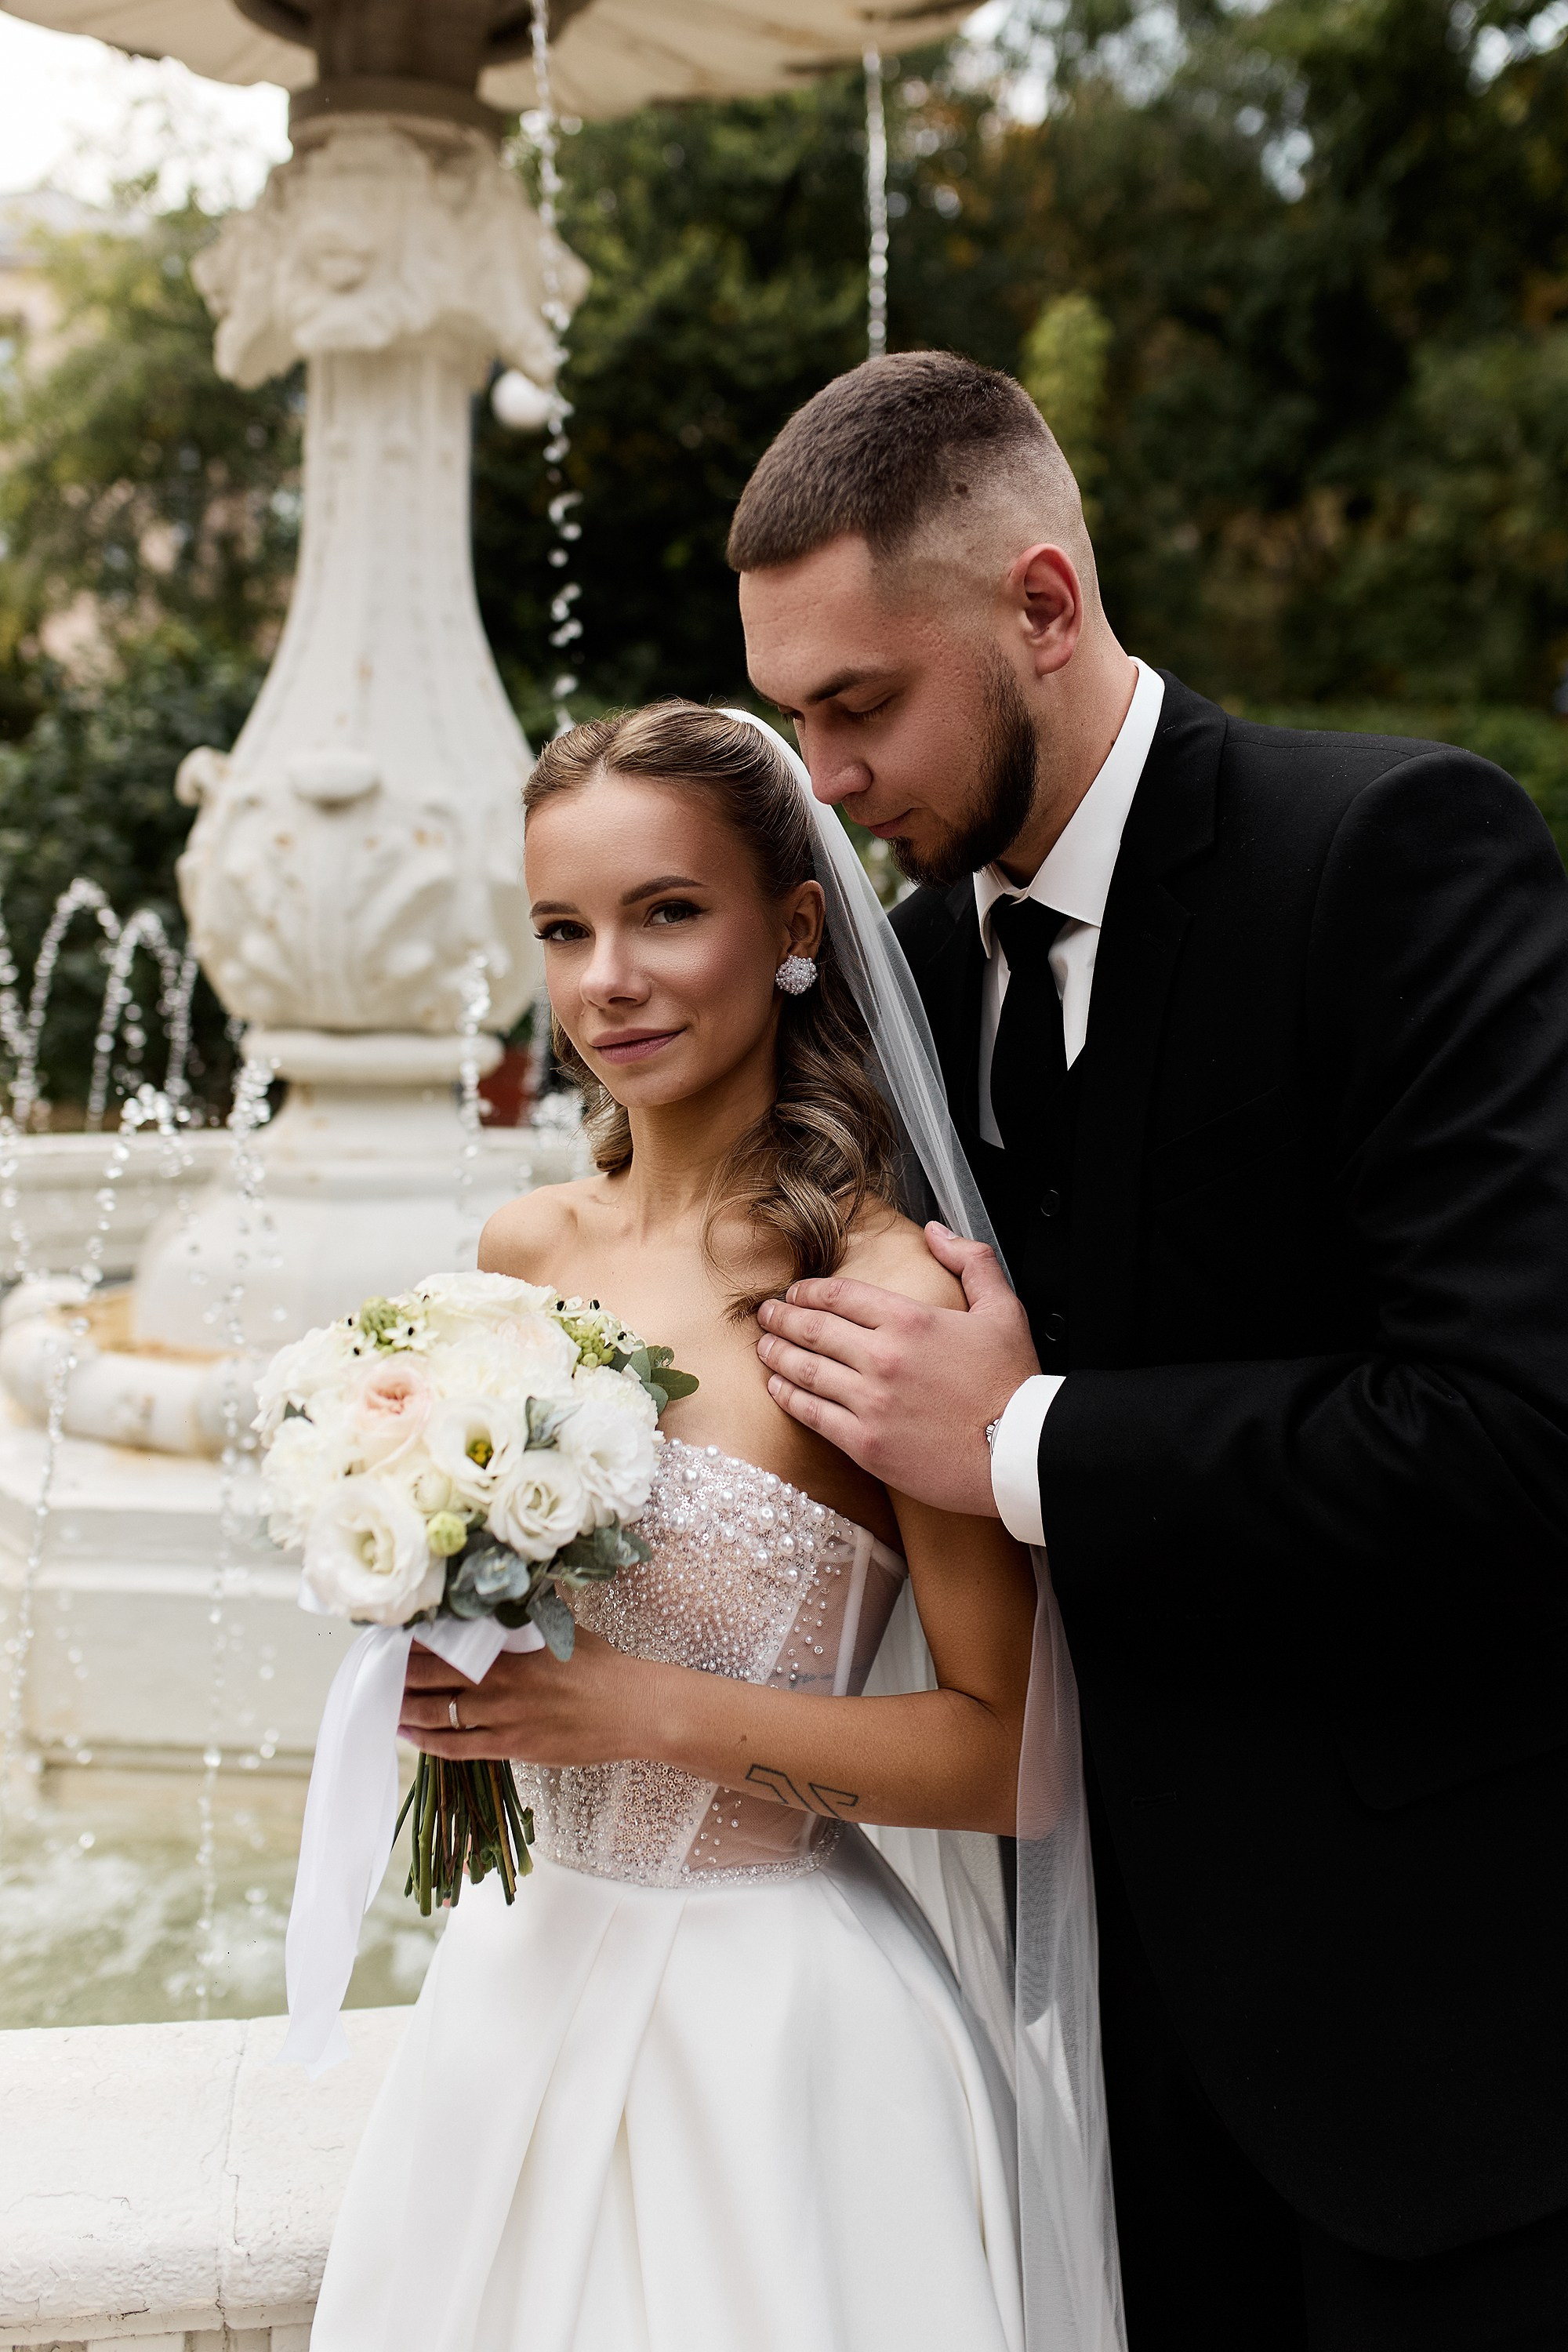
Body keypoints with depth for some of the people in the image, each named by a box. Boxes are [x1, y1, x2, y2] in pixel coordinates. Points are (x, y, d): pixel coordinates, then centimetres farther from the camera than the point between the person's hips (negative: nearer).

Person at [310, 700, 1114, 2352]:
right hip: (527, 1968, 6)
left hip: (774, 2012, -6)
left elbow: (1017, 1748, -17)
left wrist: (655, 1713, -21)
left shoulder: (884, 1287, -18)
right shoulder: (525, 1252, 2)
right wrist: (433, 1658, -2)